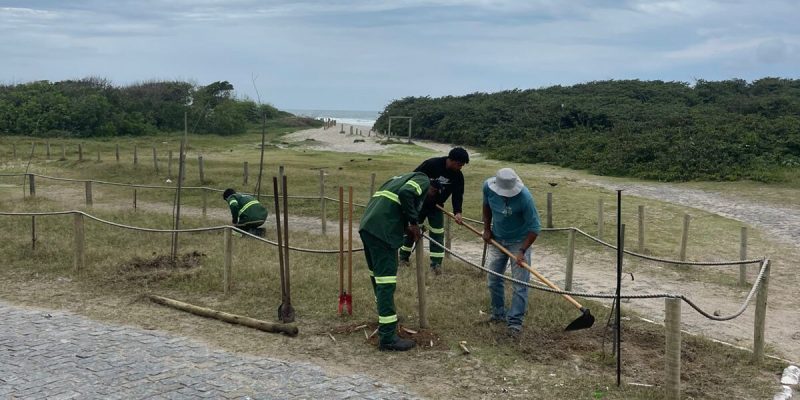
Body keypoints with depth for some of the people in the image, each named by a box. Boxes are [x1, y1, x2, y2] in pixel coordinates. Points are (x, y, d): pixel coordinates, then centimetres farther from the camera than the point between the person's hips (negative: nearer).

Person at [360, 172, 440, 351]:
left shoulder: (405, 178, 32)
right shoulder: (423, 181, 6)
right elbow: (405, 193, -16)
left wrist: (406, 227, 25)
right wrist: (414, 222, -6)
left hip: (367, 225, 9)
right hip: (382, 230, -9)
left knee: (377, 273, 25)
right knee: (386, 280, -10)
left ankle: (384, 313, 44)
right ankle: (387, 337, -11)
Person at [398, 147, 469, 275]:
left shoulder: (458, 176, -11)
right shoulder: (432, 164, -25)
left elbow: (458, 195, -11)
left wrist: (457, 212, -26)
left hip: (436, 207, 3)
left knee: (438, 234, -4)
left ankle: (436, 263, 2)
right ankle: (403, 257, 24)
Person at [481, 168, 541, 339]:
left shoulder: (524, 197, -32)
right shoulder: (488, 186, -19)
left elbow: (535, 227, -25)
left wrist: (522, 251, -29)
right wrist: (487, 228, 3)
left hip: (519, 241, -5)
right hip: (497, 239, 5)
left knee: (520, 283, -8)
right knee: (494, 278, 11)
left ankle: (515, 323, -3)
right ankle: (498, 314, 29)